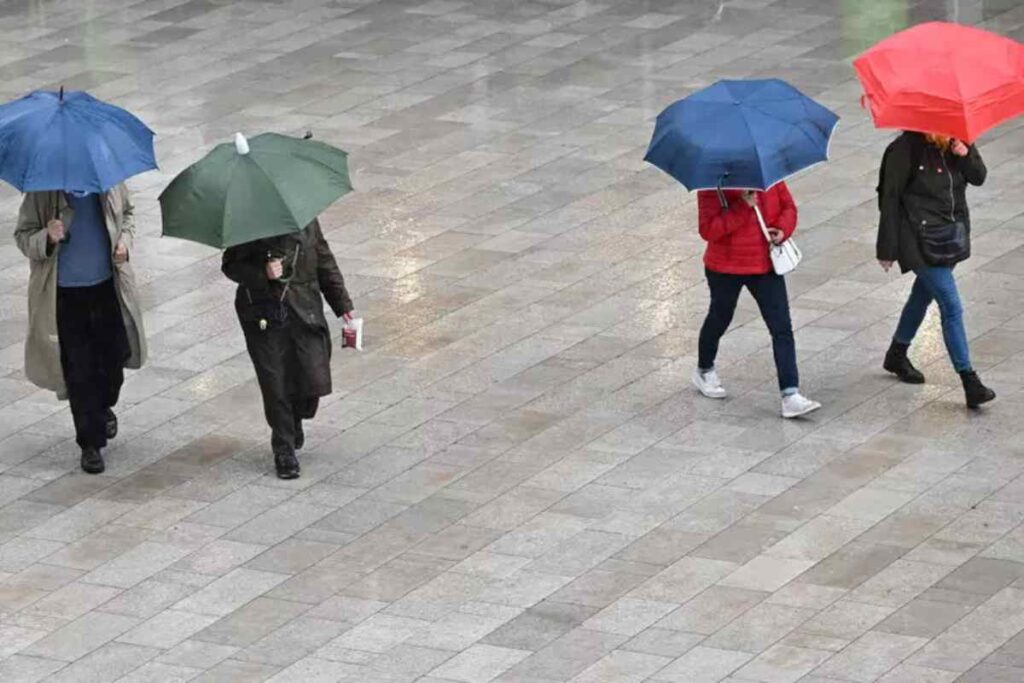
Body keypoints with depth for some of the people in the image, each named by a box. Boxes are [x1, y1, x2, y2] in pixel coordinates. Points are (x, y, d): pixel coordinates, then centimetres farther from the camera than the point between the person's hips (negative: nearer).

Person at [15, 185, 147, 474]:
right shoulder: (42, 193, -15)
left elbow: (126, 213, 13)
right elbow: (22, 236, -10)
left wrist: (124, 240, -7)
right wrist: (47, 238, -31)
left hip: (107, 287, 3)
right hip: (65, 295, -3)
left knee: (114, 356, 16)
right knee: (79, 372, 0)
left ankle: (103, 408, 49)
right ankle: (90, 444, 13)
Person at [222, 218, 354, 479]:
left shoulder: (306, 220, 4)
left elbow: (325, 262, 13)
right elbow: (230, 265, -4)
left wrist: (342, 304, 14)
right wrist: (262, 273, -22)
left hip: (304, 312, 3)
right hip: (264, 318, -3)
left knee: (315, 380, -4)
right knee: (275, 385, -3)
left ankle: (295, 419, 31)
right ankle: (284, 451, 14)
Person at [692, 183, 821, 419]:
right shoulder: (712, 184, -17)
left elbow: (788, 206, 9)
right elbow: (707, 230, -24)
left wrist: (783, 230, -12)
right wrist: (742, 207, -31)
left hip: (766, 265, 3)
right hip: (725, 267, -3)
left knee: (782, 328, -8)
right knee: (719, 319, 20)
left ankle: (791, 395, -11)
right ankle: (704, 371, 48)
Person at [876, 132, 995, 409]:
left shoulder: (957, 143, -2)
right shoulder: (906, 148, -18)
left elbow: (979, 177, 3)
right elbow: (890, 199, -12)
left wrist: (965, 154, -19)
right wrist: (887, 249, -9)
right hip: (922, 238, -7)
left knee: (924, 293, 24)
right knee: (951, 306, -12)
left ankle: (897, 355, 46)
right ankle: (970, 382, -11)